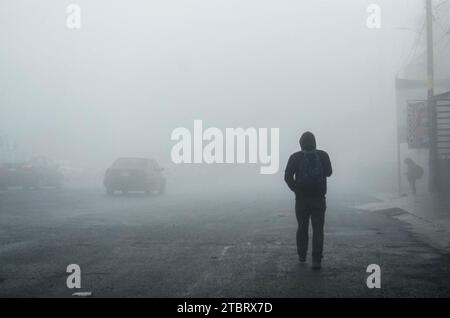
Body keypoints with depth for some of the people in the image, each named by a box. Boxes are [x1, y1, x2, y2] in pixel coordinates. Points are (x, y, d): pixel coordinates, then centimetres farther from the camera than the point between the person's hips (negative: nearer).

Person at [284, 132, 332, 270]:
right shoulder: (323, 155, -3)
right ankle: (316, 260, -8)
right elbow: (328, 172, 12)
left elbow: (288, 176, -14)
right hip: (319, 199, 0)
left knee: (302, 228, 16)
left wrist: (295, 188, 1)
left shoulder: (295, 157, -7)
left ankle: (302, 256, 27)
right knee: (318, 229, 1)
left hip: (301, 198, 0)